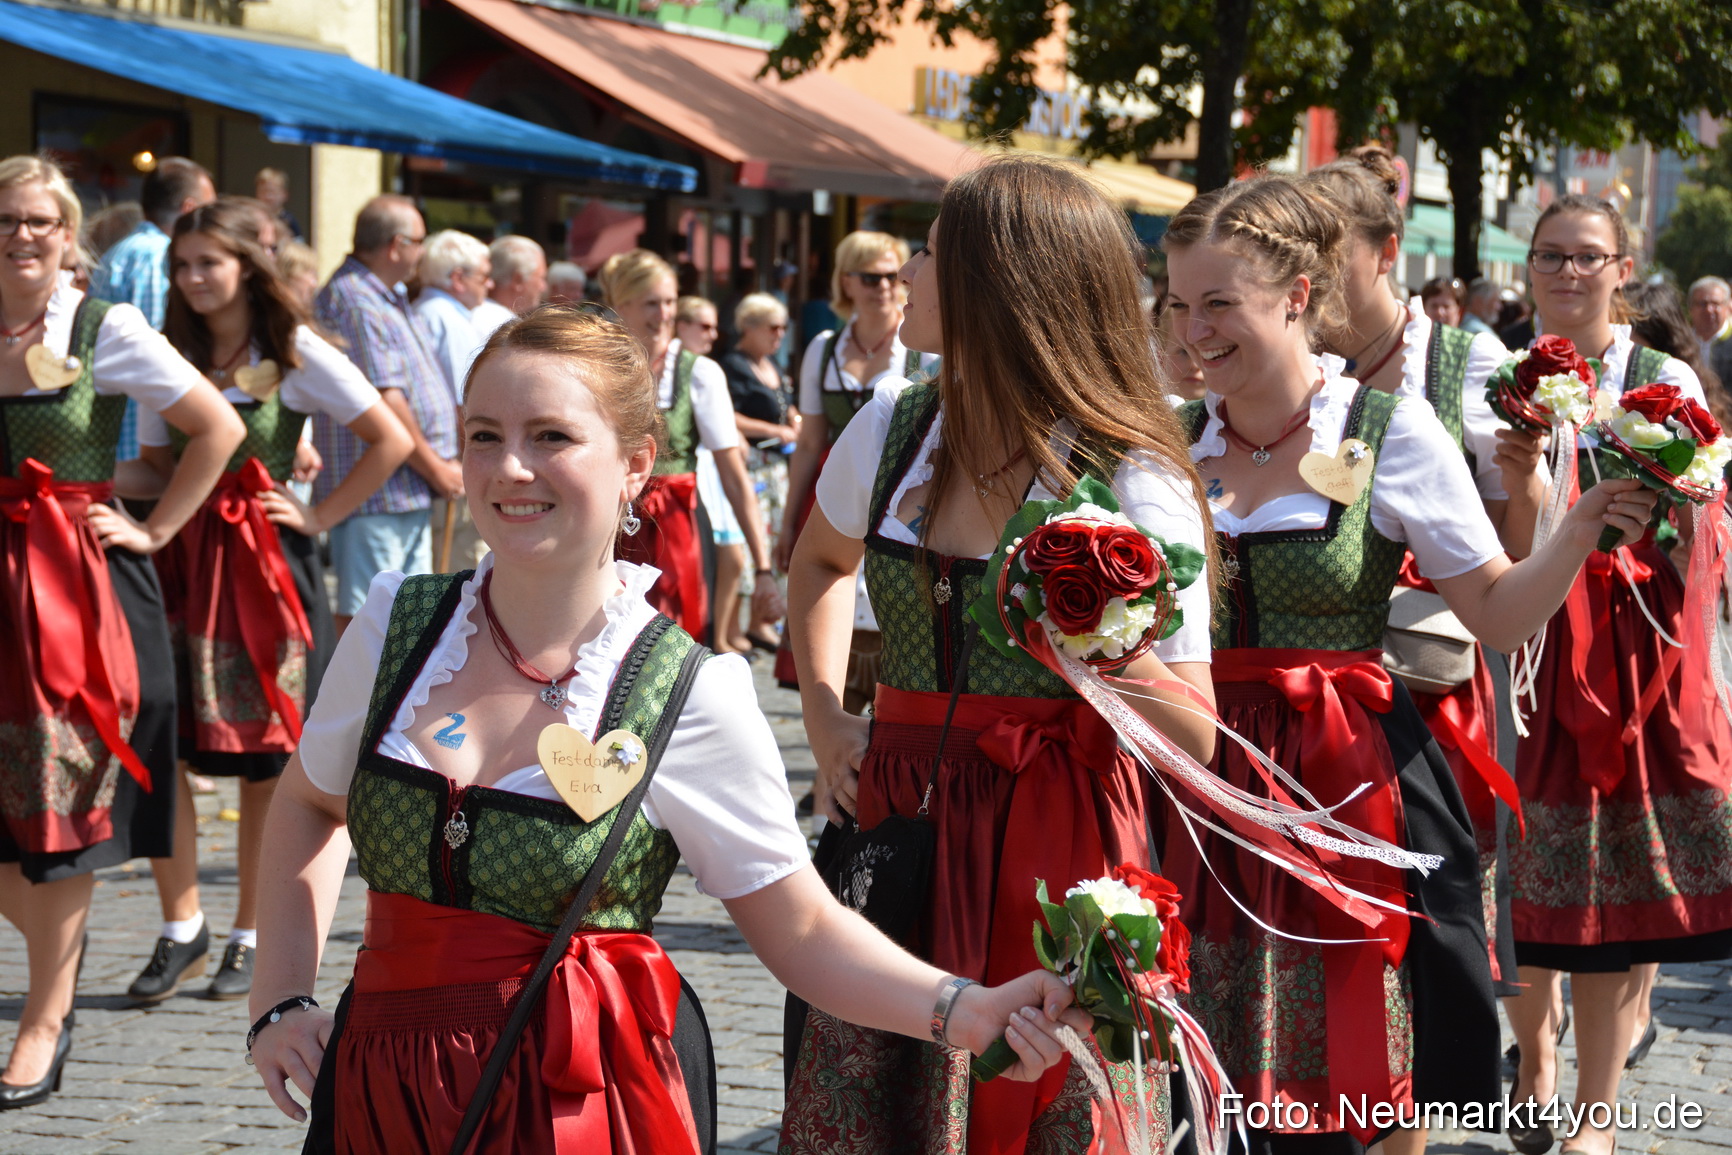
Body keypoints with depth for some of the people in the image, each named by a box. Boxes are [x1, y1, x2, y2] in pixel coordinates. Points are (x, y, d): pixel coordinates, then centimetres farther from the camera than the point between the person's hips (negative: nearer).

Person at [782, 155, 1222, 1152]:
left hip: (1056, 847, -4)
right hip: (895, 827, 4)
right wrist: (826, 720, 14)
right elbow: (821, 561, 27)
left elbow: (1195, 742, -10)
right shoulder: (891, 430, 4)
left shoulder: (1137, 484, -11)